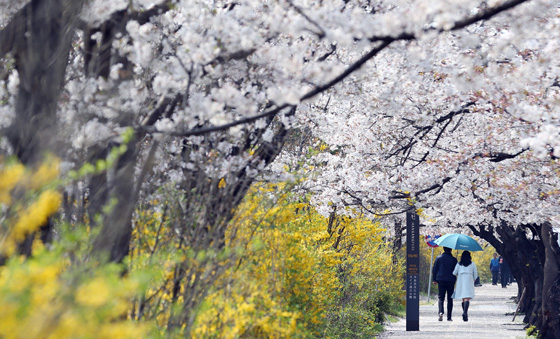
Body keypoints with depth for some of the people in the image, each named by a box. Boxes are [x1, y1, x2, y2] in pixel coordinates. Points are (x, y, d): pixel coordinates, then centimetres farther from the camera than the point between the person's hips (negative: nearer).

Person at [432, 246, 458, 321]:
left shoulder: (439, 258, 2)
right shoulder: (453, 259, 0)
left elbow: (434, 270, 2)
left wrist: (434, 279, 8)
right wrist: (456, 280, 16)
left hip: (441, 280, 0)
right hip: (451, 281, 0)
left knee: (440, 297, 1)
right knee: (450, 299, 7)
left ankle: (440, 312, -25)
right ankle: (449, 317, 7)